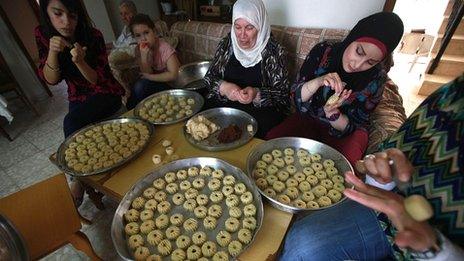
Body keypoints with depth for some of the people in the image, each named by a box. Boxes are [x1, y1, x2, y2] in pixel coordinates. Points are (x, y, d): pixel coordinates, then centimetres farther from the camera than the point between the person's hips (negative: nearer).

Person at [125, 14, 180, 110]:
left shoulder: (165, 48, -21)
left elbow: (173, 75, -29)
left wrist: (149, 77, -19)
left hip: (171, 84, -6)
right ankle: (132, 110, 20)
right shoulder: (142, 49, -4)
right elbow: (146, 74, -10)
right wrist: (144, 57, -27)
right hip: (156, 82, 6)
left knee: (140, 86, -22)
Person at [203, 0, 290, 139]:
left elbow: (283, 95, -6)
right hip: (221, 106, 3)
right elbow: (209, 77, 7)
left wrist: (257, 94, -25)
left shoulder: (274, 51, -6)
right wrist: (223, 87, -15)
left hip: (260, 112, -2)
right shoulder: (226, 44, 5)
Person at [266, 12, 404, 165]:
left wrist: (332, 112, -30)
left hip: (346, 131, 0)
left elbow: (353, 127, -9)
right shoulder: (323, 51, -14)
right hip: (309, 119, 1)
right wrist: (318, 82, -32)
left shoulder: (376, 79, -14)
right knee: (271, 141, -24)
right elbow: (296, 97, -12)